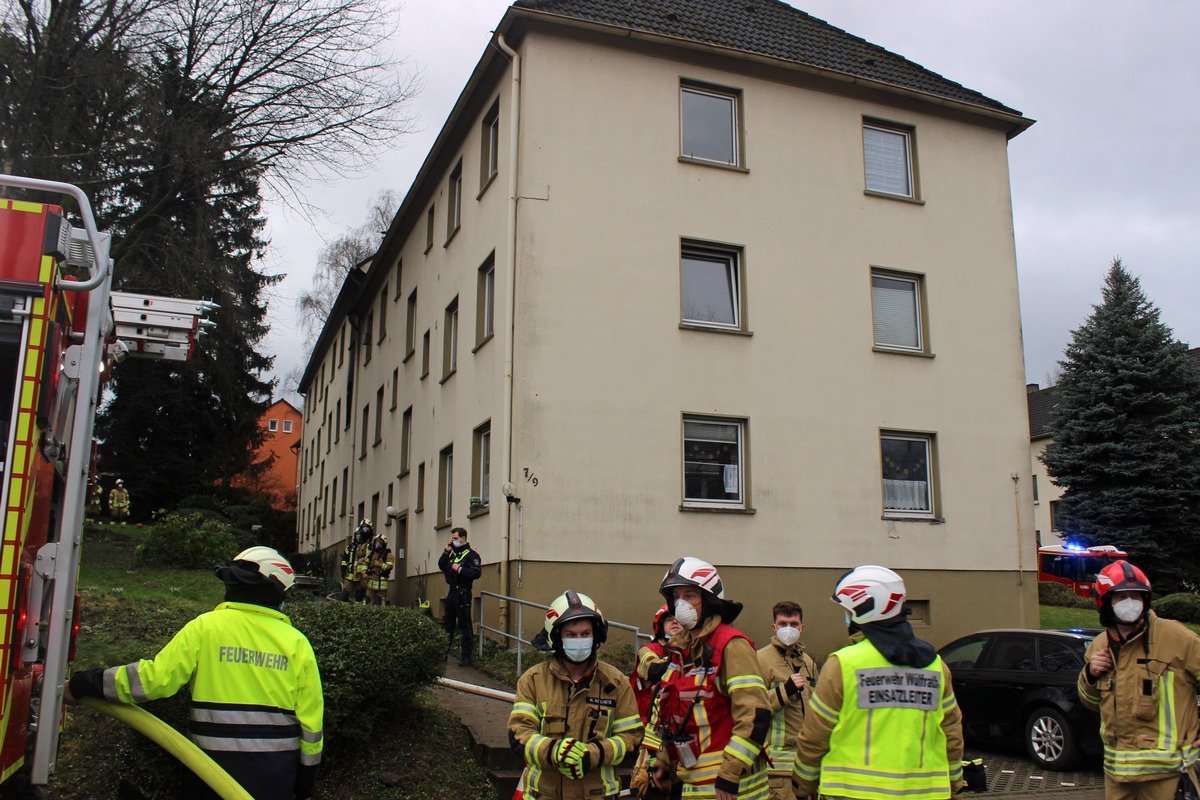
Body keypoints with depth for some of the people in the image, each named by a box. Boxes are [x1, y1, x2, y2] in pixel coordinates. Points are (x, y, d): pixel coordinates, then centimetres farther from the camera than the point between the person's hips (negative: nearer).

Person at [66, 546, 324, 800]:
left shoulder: (206, 626, -6)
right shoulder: (297, 642, -1)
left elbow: (155, 678, -12)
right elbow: (310, 719, -1)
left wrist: (83, 684, -2)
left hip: (217, 764, -1)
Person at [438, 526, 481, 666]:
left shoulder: (471, 554, -8)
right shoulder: (453, 554, 16)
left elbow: (477, 573, -18)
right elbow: (441, 566, 12)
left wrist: (460, 569, -21)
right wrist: (446, 552, 3)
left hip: (463, 593, -8)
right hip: (451, 592, 8)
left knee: (464, 624, -5)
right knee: (448, 624, 15)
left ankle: (466, 657, -2)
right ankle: (444, 652, 25)